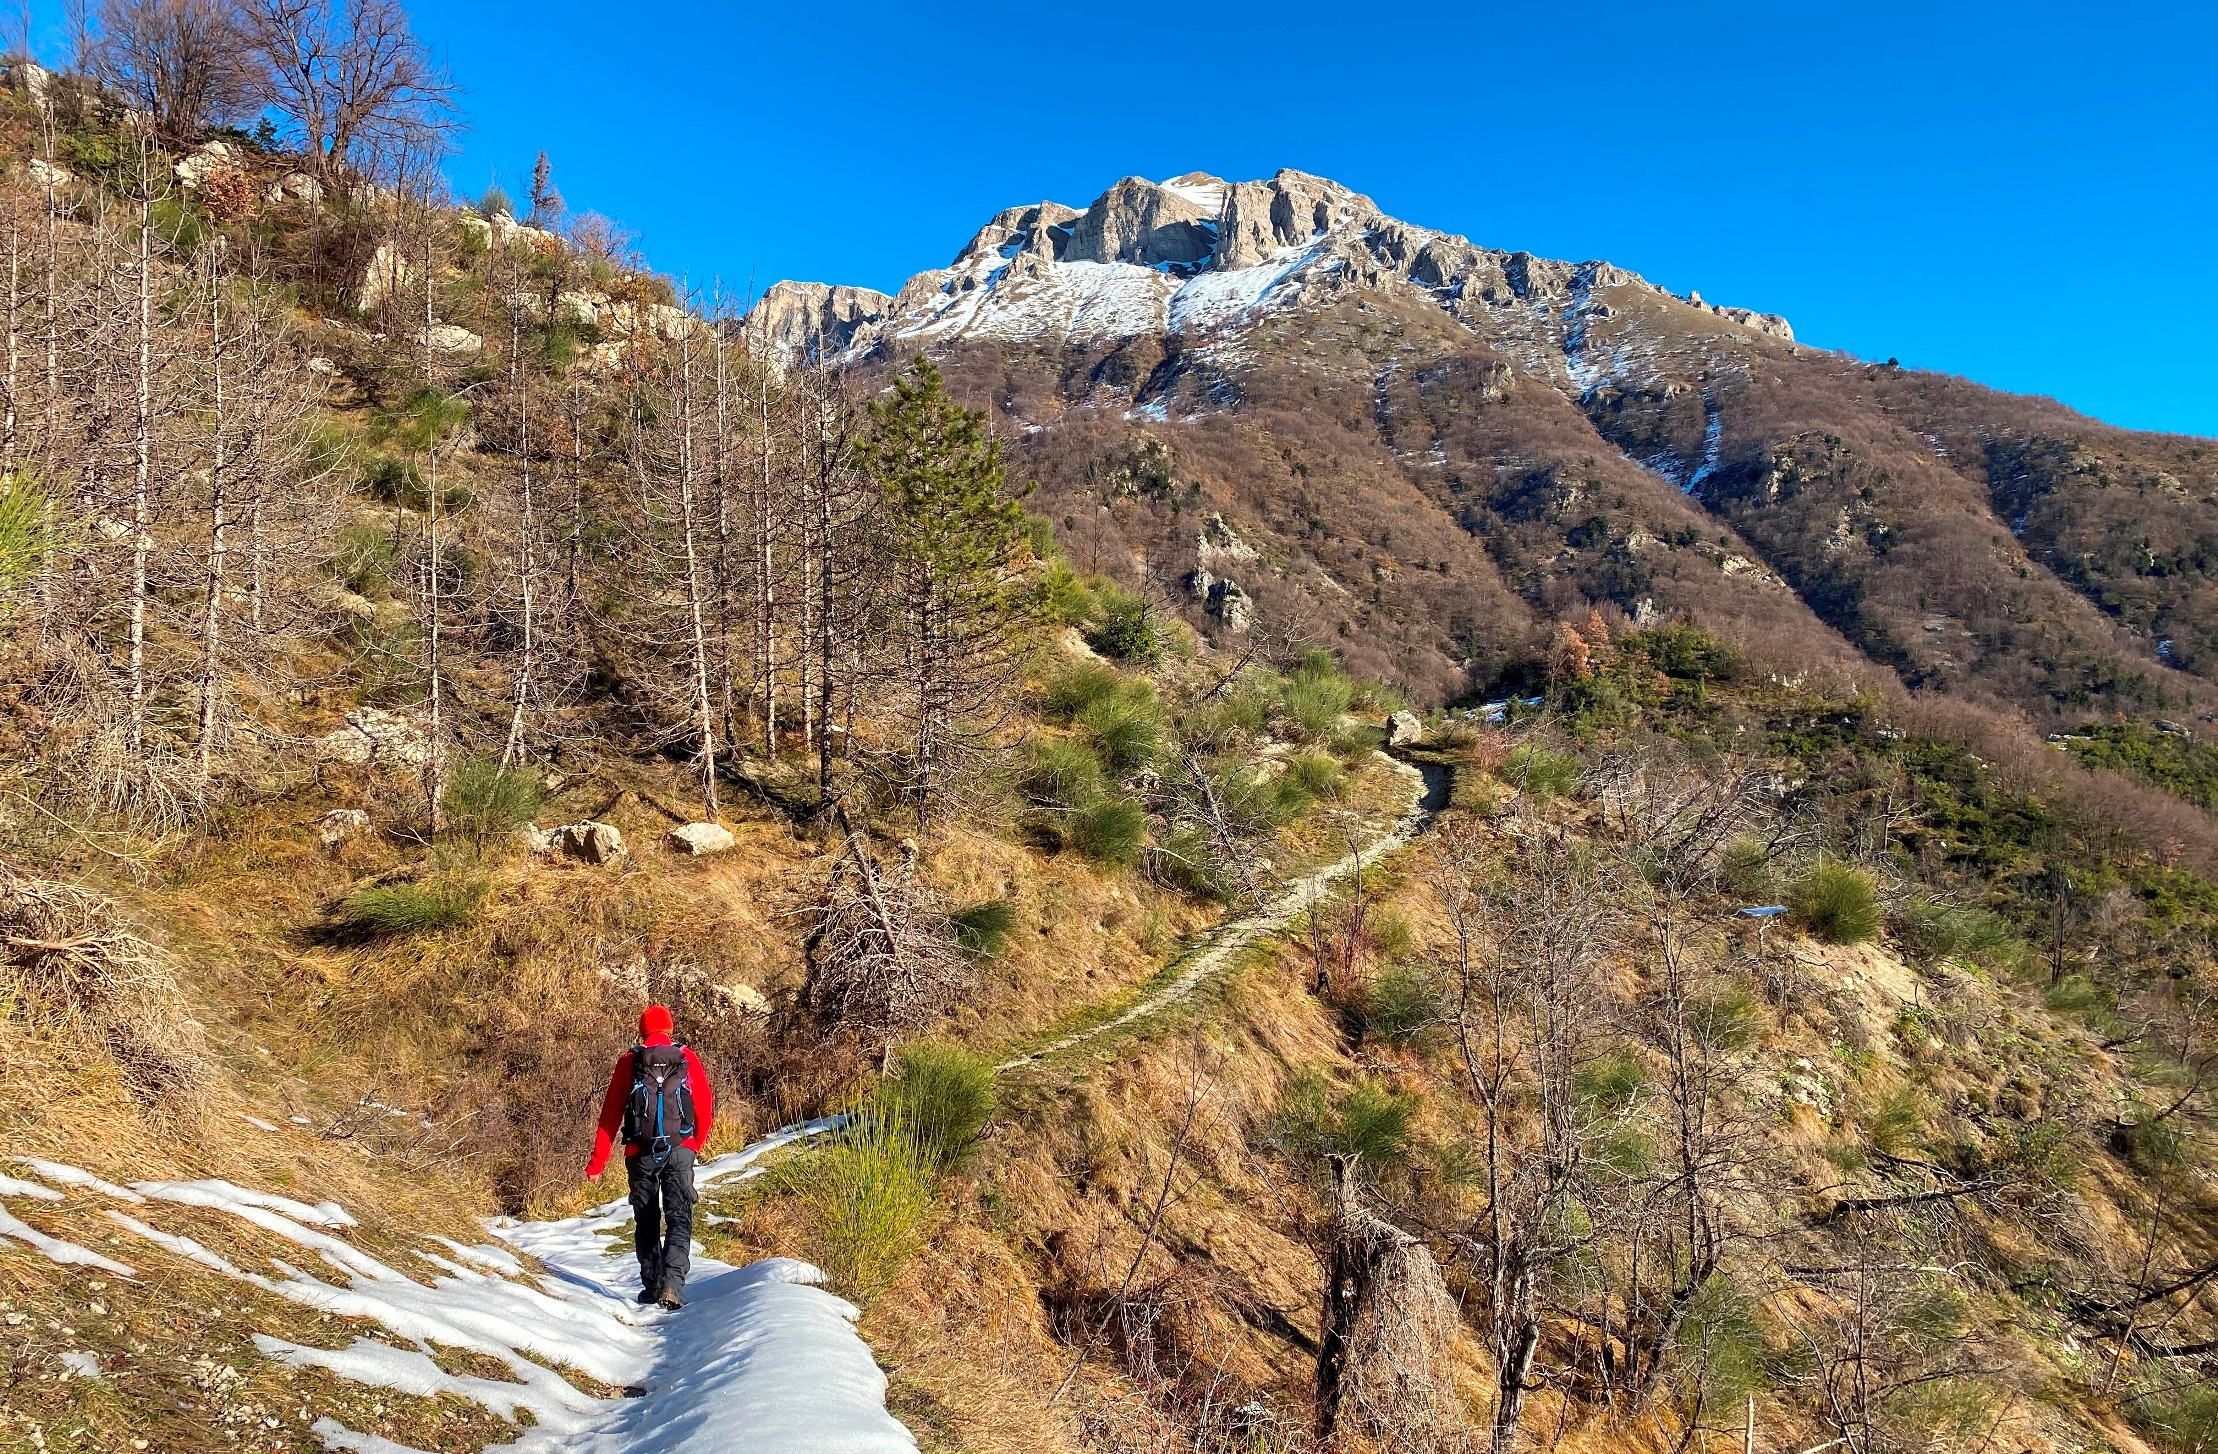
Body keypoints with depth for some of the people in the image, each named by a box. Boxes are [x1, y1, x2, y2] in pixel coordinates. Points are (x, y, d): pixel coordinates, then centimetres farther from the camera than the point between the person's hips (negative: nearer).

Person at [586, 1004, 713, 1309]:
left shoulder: (628, 1061, 3)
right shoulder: (687, 1058, 3)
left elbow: (611, 1113, 2)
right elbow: (705, 1108, 5)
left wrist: (597, 1161, 6)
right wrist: (696, 1145, 21)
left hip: (641, 1153, 1)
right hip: (680, 1151, -1)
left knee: (646, 1222, 16)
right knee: (679, 1219, 1)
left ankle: (651, 1287, 20)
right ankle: (672, 1284, -15)